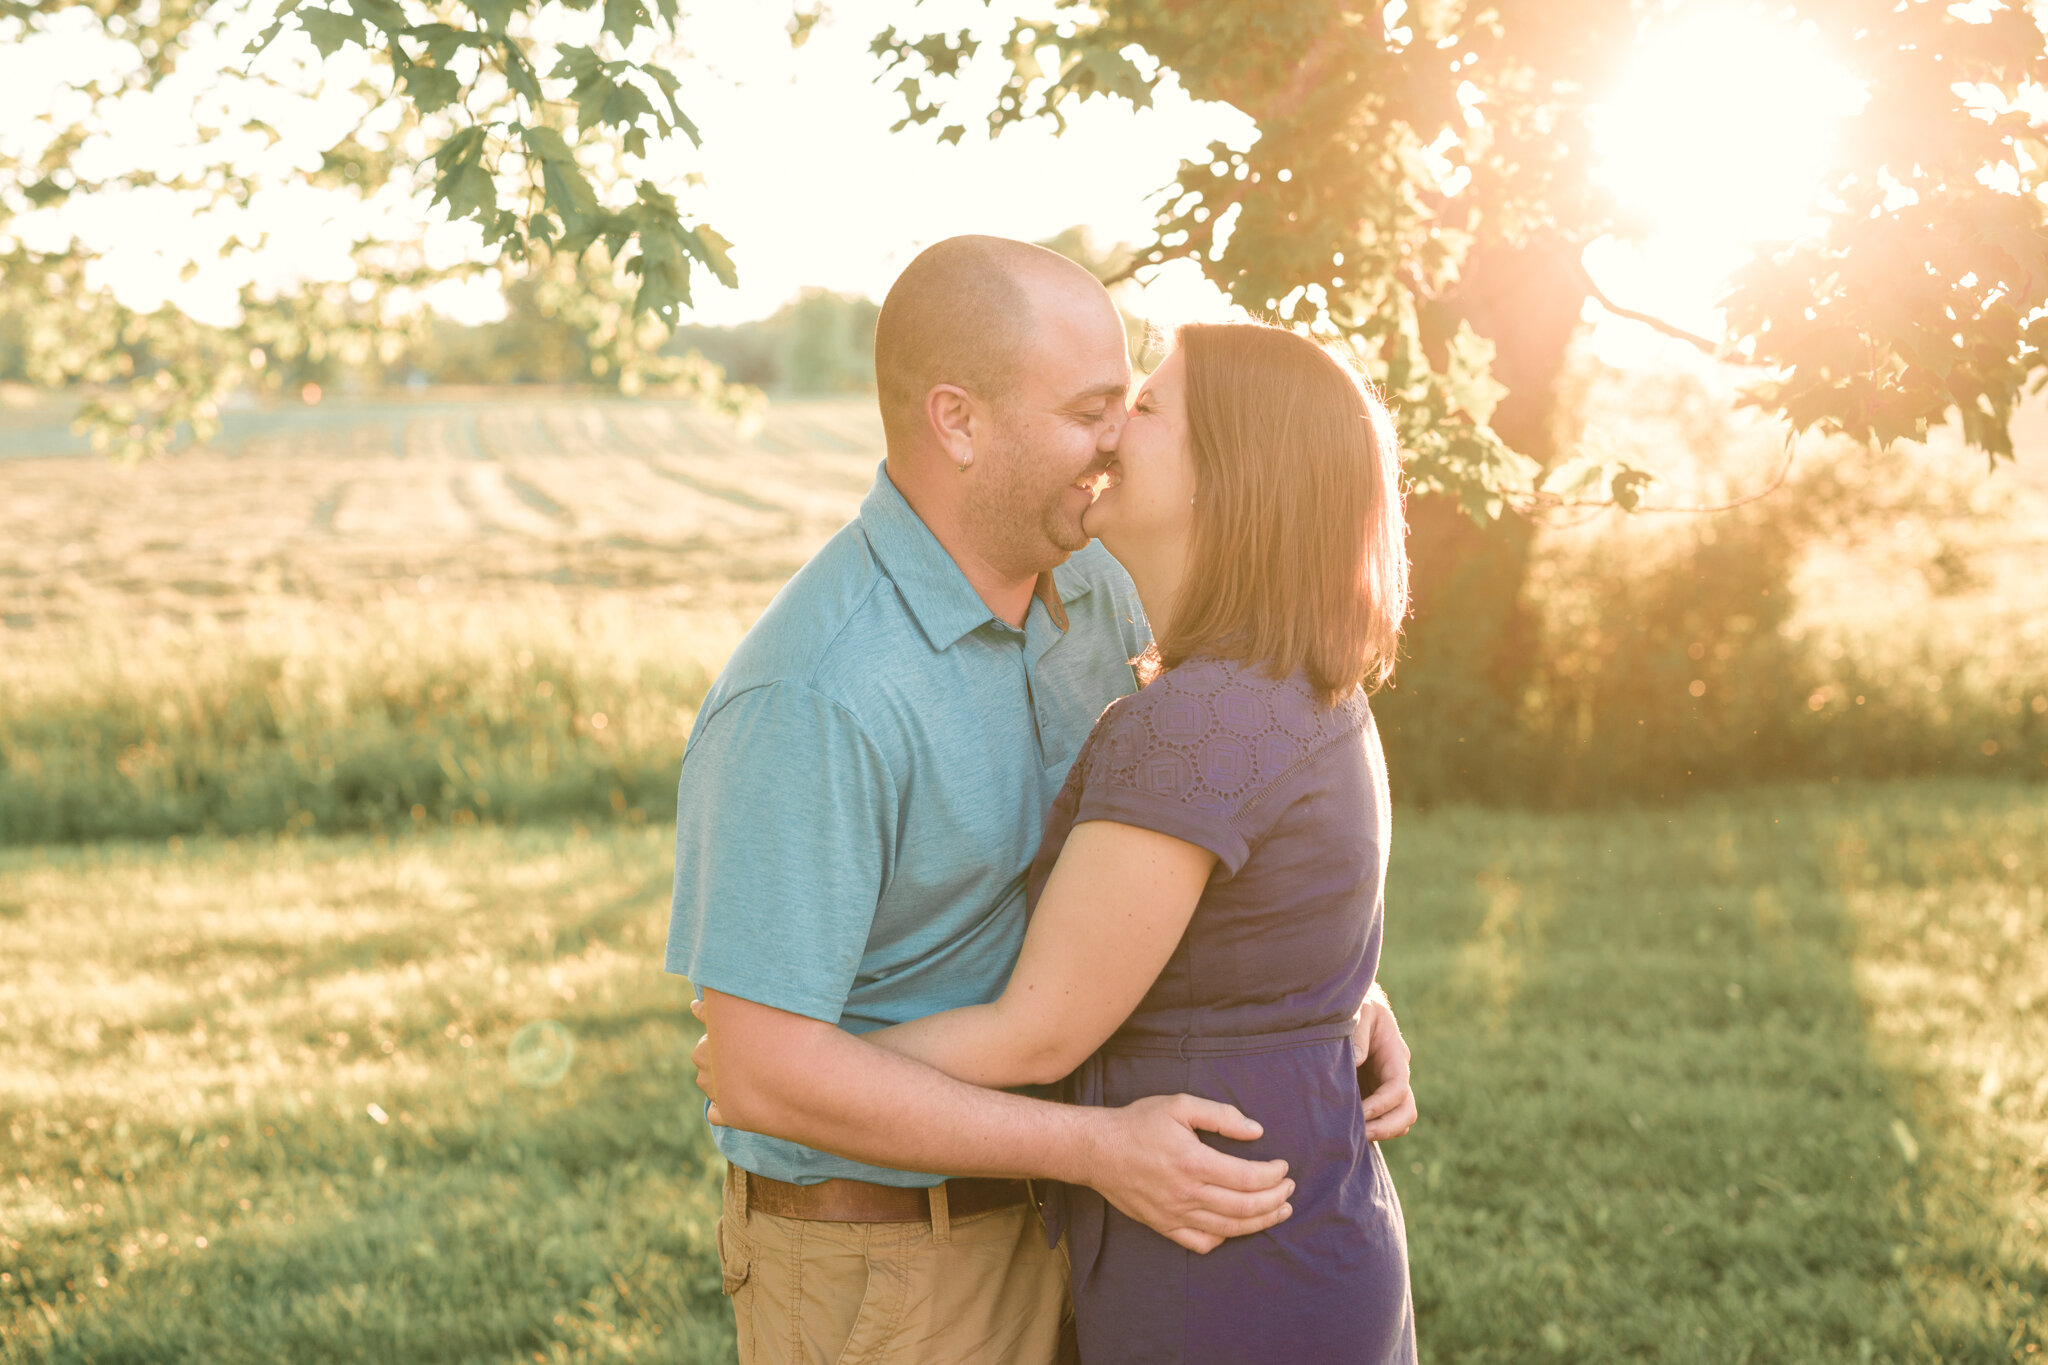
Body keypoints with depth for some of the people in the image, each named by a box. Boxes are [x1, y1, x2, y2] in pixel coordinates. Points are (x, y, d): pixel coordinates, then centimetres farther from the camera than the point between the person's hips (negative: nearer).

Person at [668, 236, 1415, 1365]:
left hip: (1026, 1202, 8)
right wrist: (1100, 1151, -29)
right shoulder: (814, 697, -30)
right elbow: (765, 1071, -29)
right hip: (874, 1264, -8)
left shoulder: (1080, 582, -3)